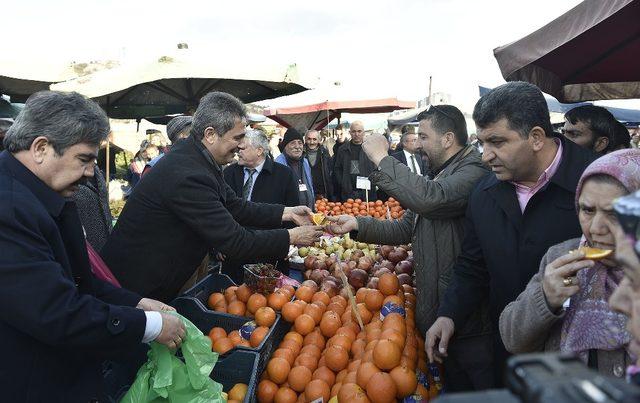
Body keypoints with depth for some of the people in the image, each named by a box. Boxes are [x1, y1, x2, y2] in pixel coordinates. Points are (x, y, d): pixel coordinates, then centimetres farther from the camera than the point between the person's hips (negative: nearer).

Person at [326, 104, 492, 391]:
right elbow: (405, 229, 13)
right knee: (453, 388, 21)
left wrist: (381, 158, -23)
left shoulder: (474, 172, -16)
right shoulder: (440, 176, 16)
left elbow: (427, 198, -35)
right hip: (437, 315, 9)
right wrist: (357, 225, 0)